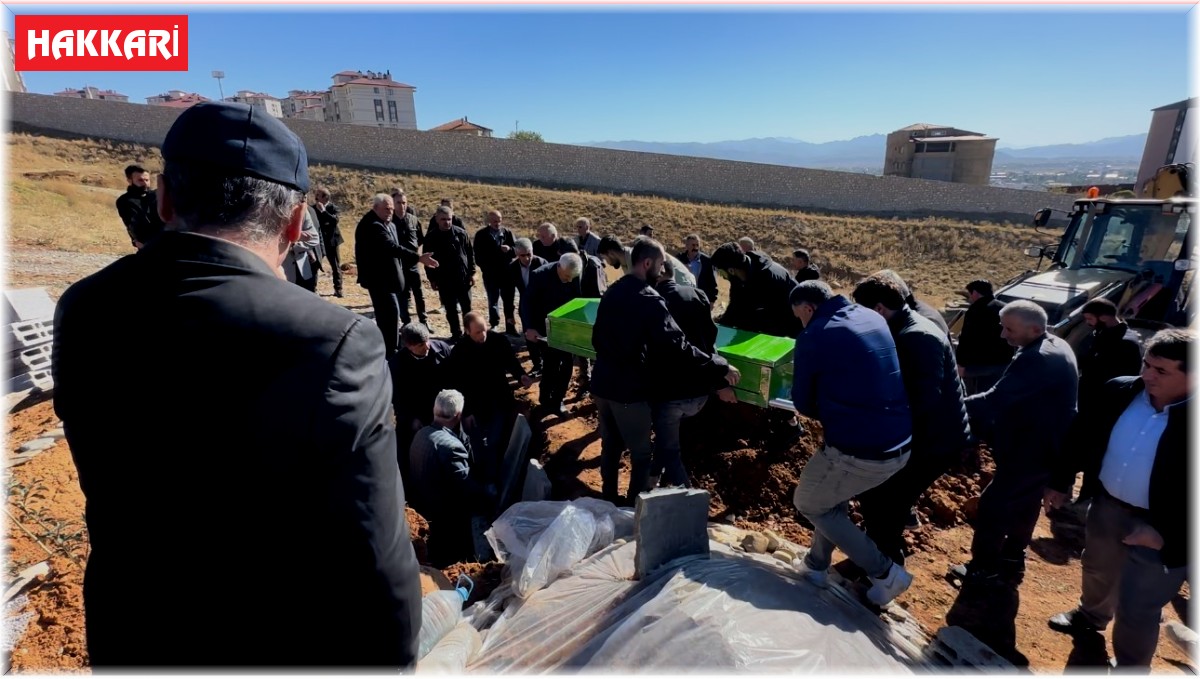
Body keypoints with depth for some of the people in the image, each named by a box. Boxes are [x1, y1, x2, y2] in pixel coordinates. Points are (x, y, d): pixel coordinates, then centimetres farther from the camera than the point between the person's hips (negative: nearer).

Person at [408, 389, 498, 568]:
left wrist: (461, 435, -5)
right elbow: (468, 488, -24)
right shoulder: (450, 445, -28)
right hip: (444, 509, -9)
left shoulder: (421, 434, -1)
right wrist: (489, 490, -9)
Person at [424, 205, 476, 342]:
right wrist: (432, 279, 2)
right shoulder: (431, 237, -3)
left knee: (467, 307, 8)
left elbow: (470, 253, 3)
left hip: (463, 277, 0)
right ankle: (456, 334, 20)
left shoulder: (461, 233, -3)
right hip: (444, 280, 0)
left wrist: (472, 273, 0)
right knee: (450, 309, 8)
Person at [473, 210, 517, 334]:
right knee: (493, 300, 6)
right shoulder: (481, 234, -3)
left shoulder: (507, 233, 4)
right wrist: (485, 268, -10)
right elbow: (478, 256, -1)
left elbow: (515, 251, 4)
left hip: (507, 272, 2)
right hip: (490, 274, -2)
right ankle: (494, 326, 14)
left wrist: (509, 249, -17)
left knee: (509, 299, 8)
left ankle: (510, 326, 18)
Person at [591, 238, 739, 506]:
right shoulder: (649, 300, -18)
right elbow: (677, 346, -24)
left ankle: (609, 503, 33)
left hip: (602, 383, 8)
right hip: (629, 389, -8)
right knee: (642, 455, 8)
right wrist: (720, 367, -18)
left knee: (610, 445, 21)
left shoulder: (611, 293, 8)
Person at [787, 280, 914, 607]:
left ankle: (885, 572, 16)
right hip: (901, 445, 8)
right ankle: (816, 565, 38)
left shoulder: (813, 336, -11)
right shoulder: (875, 319, 10)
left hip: (858, 451, -8)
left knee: (808, 504, 17)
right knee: (832, 494, 29)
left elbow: (802, 404, 0)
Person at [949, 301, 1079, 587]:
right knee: (1023, 508, 21)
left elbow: (995, 399, -31)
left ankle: (983, 568, 16)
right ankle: (1010, 565, 36)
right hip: (1045, 445, 10)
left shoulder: (1037, 359, -29)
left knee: (993, 505, 2)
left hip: (1031, 451, -10)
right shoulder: (1056, 346, 5)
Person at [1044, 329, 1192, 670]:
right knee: (1097, 568, 30)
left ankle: (1129, 669, 35)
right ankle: (1092, 615, 59)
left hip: (1163, 528, -5)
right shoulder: (1119, 391, -9)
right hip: (1108, 504, 5)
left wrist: (1167, 533, -22)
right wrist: (1061, 480, 8)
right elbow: (1085, 436, 4)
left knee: (1136, 609, 9)